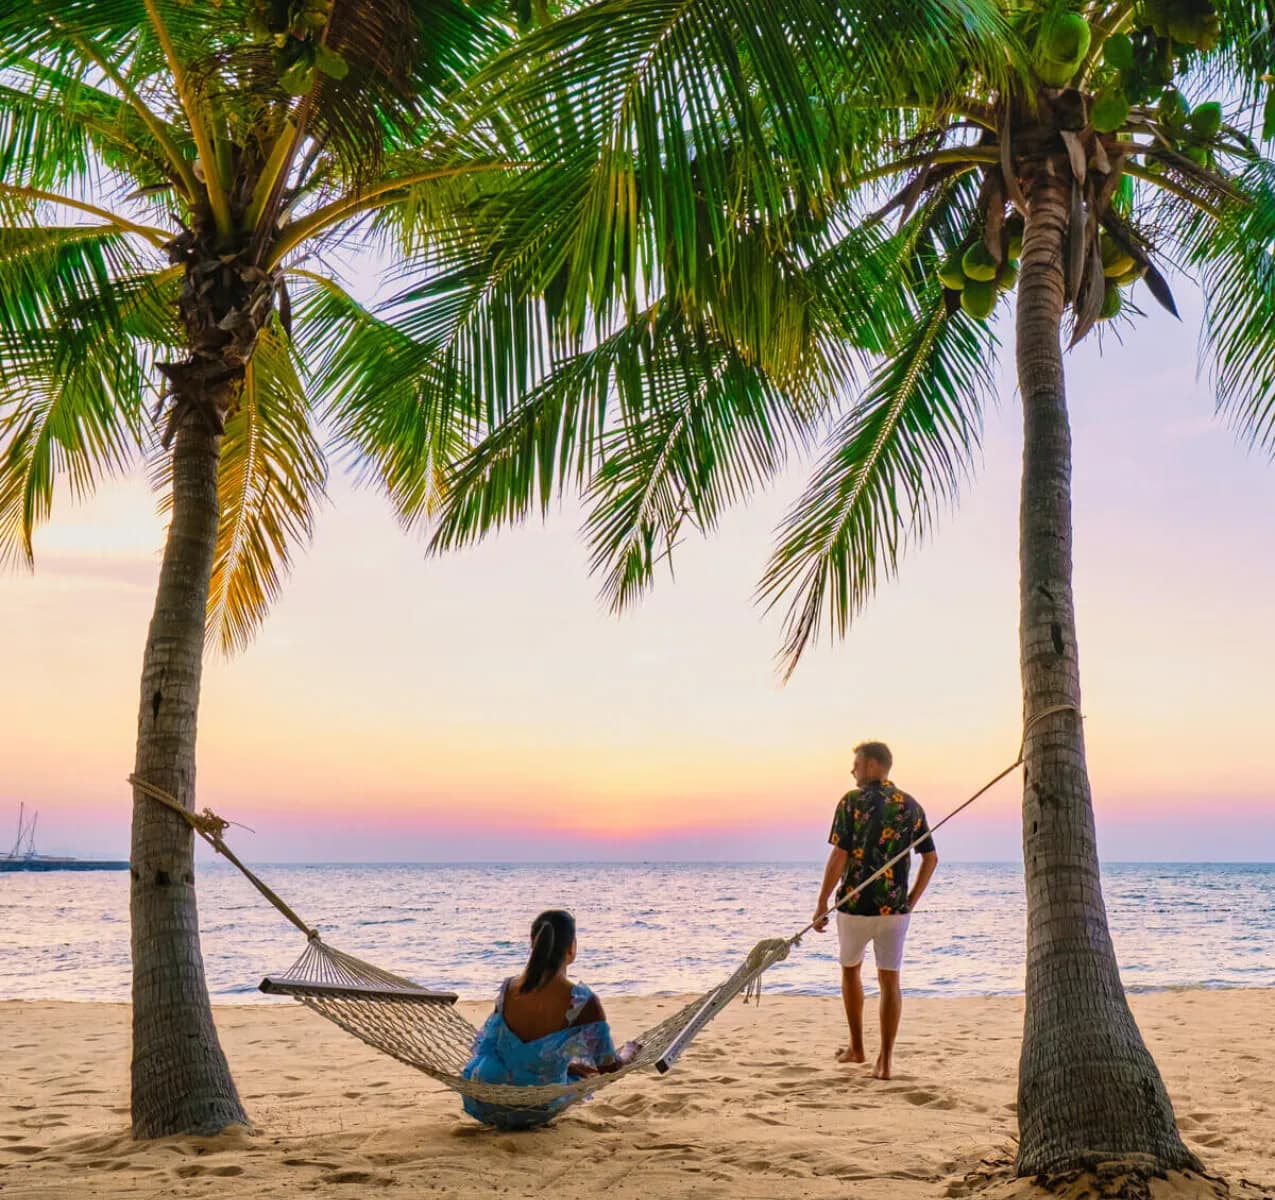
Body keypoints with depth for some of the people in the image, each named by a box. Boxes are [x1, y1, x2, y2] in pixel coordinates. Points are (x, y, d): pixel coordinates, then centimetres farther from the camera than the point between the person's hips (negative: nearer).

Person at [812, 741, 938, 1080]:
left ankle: (857, 1048, 26)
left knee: (851, 970, 19)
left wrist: (822, 904, -6)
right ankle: (884, 1061, -2)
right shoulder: (910, 805, 6)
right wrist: (912, 899, 17)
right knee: (890, 981, 5)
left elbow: (838, 857, -13)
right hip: (894, 909, 3)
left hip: (855, 906, -3)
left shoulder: (853, 801, -8)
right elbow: (930, 858, 9)